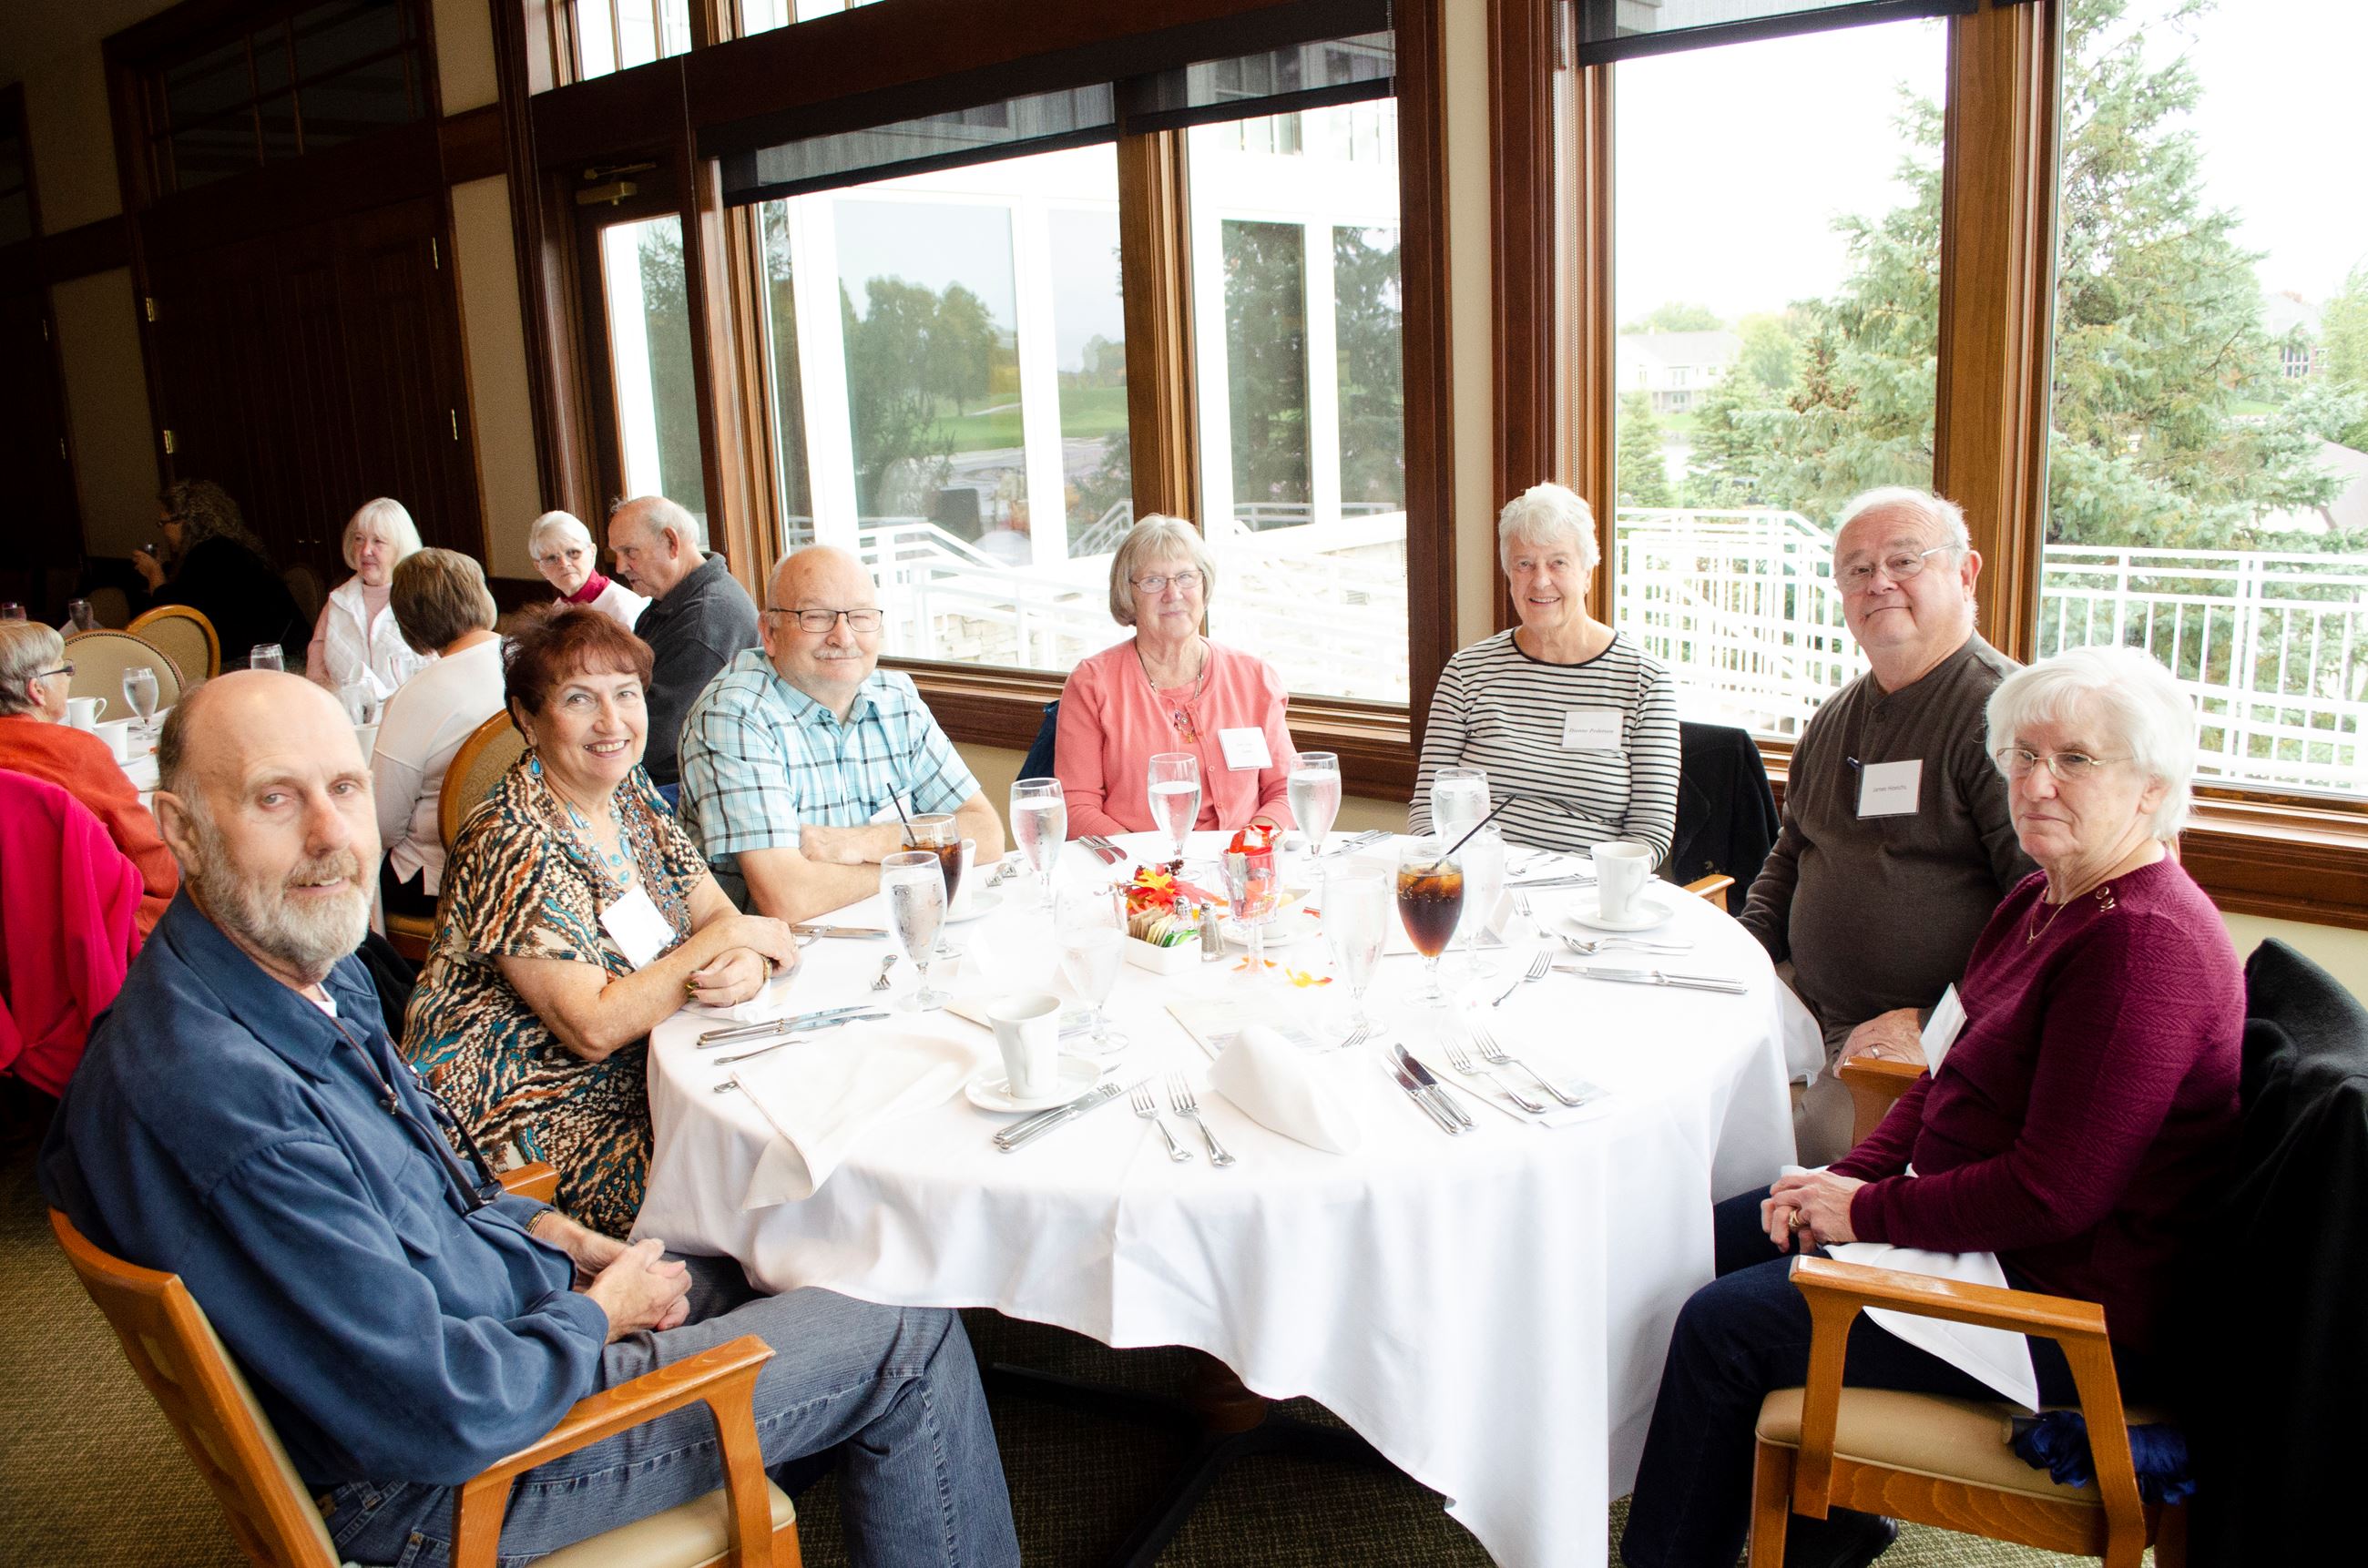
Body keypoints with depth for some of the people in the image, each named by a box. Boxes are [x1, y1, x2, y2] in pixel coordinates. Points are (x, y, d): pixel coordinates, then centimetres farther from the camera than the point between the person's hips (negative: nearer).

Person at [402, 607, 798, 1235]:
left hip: (645, 1077, 8)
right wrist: (726, 937, -19)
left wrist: (748, 965, -18)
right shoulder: (513, 843, -20)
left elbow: (717, 913, 6)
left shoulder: (631, 792, 4)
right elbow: (593, 1029, -23)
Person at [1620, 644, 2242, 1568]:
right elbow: (1956, 1080, 13)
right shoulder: (2043, 901, 7)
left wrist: (1871, 1211, -17)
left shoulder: (2144, 944, -25)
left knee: (1723, 1325, -11)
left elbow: (2054, 1191, -28)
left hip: (2064, 1311, -10)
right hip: (1989, 1224, 10)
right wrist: (1850, 1177, -3)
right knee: (1717, 1238, 12)